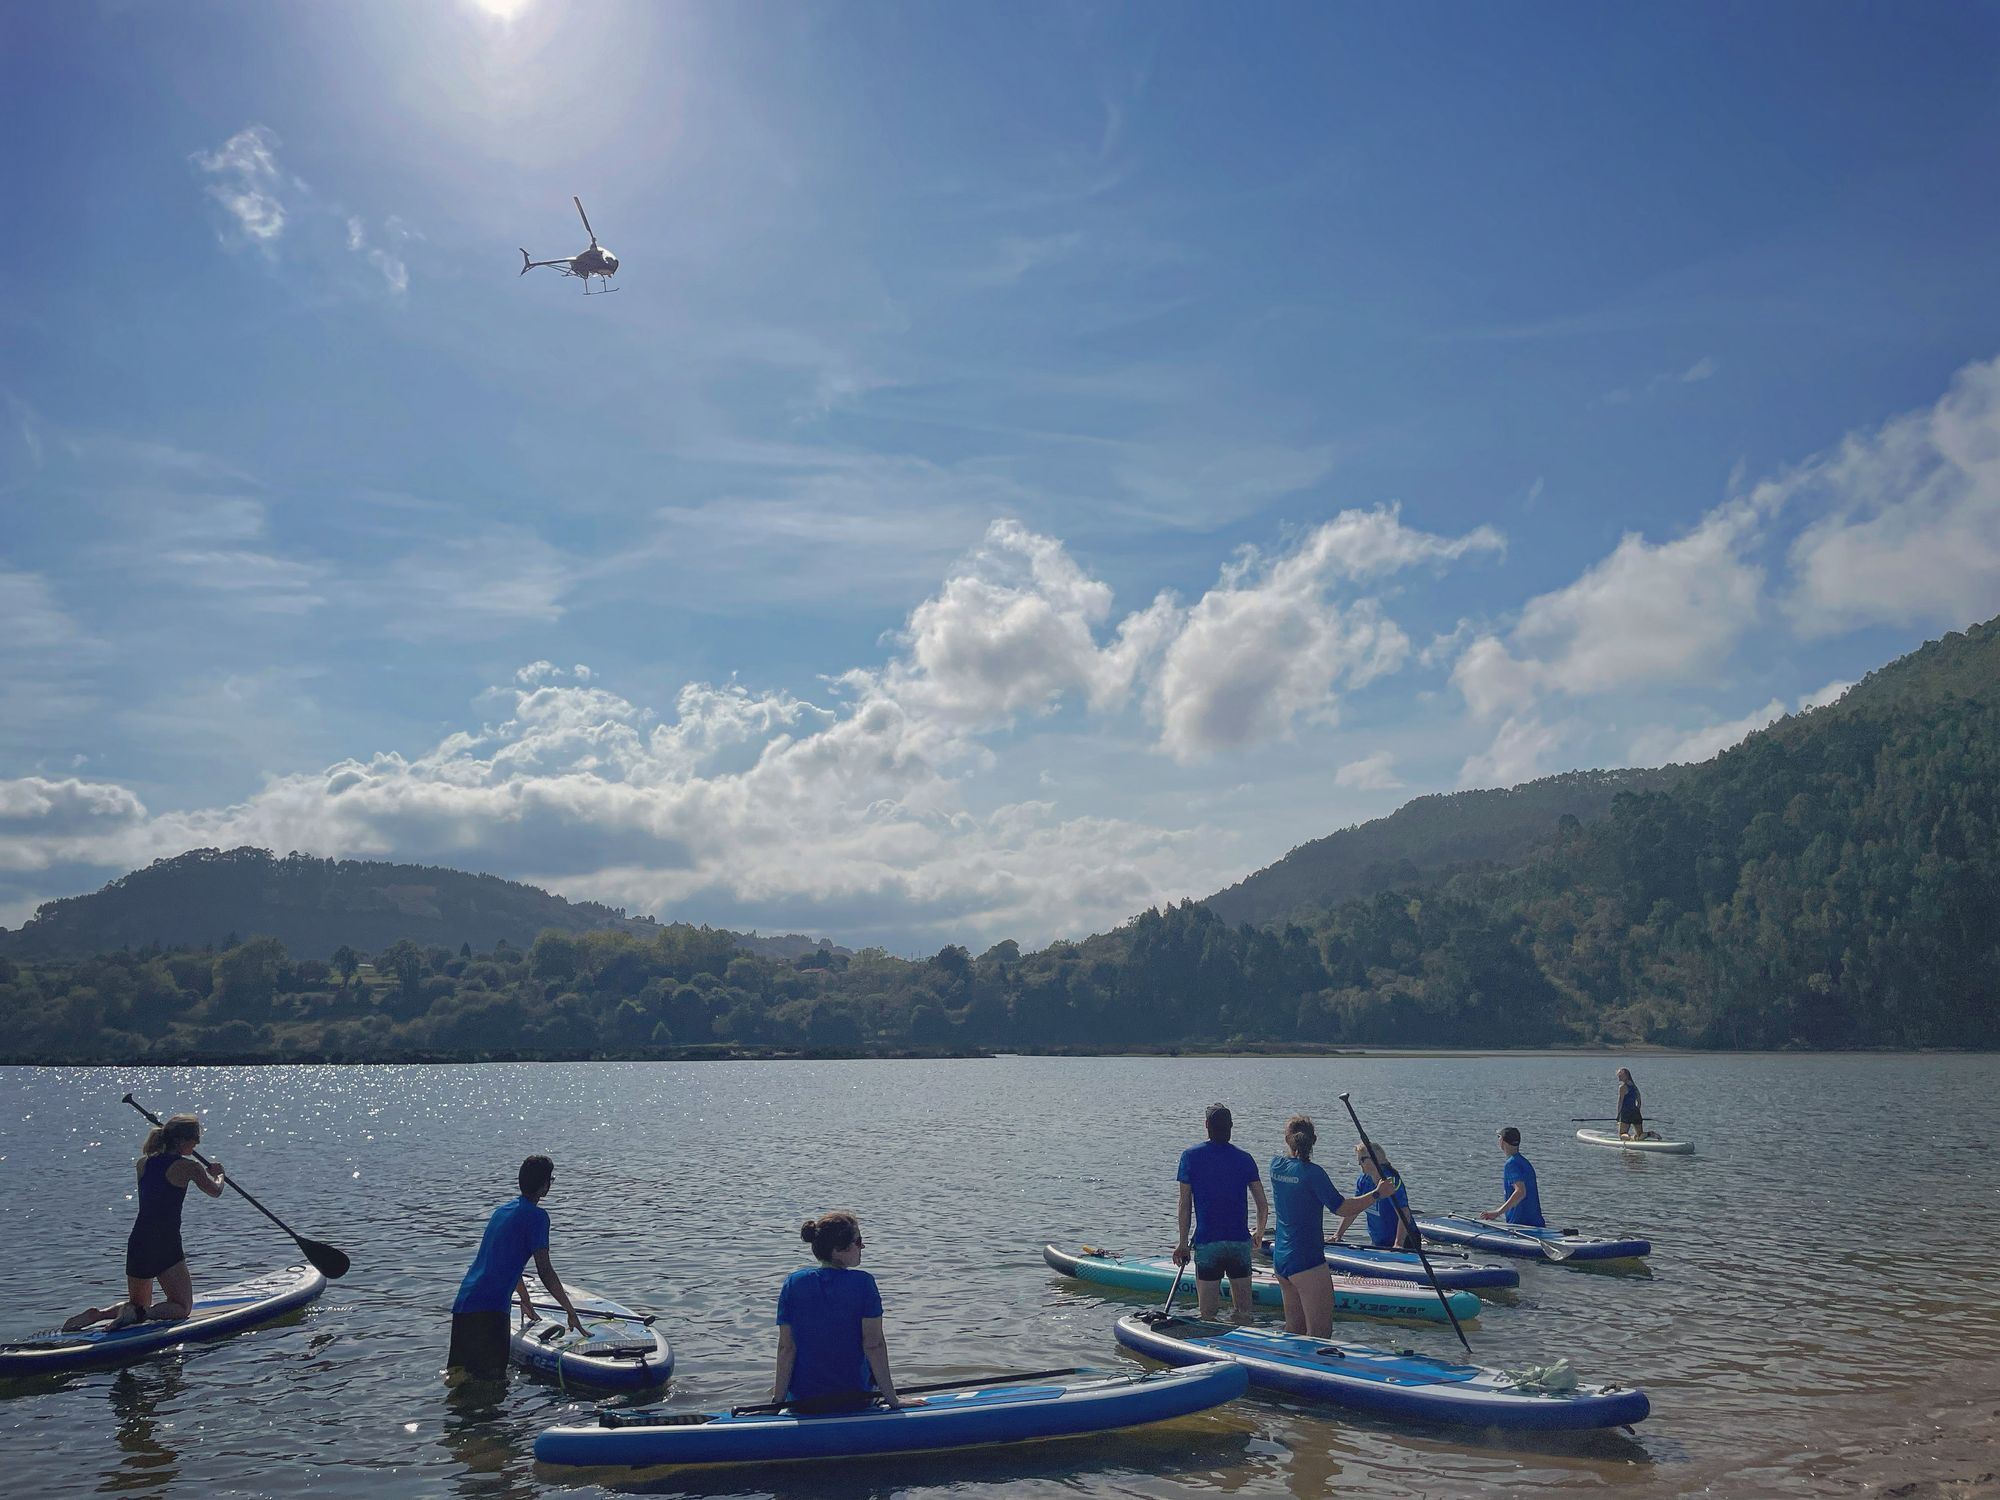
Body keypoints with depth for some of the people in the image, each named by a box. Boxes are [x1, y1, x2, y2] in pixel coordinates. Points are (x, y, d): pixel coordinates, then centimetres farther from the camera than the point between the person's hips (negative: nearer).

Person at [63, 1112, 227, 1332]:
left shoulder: (143, 1163, 7)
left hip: (138, 1244, 6)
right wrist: (218, 1175, 29)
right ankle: (137, 1313, -19)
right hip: (166, 1246, -6)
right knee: (182, 1307, 7)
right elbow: (215, 1191, 8)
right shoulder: (188, 1167, -10)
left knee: (139, 1304, 26)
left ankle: (97, 1314, -1)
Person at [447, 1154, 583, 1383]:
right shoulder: (536, 1215, -7)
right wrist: (571, 1312, -5)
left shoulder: (503, 1209, 20)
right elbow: (545, 1271, -11)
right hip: (490, 1309, -8)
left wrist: (525, 1300, 45)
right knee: (492, 1379, -6)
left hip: (463, 1302, 8)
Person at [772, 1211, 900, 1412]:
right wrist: (892, 1399, -11)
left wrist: (778, 1401, -4)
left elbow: (786, 1347, -10)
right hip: (855, 1399, -1)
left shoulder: (794, 1282, -9)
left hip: (802, 1401, 1)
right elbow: (874, 1344, -17)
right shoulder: (863, 1282, -15)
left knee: (778, 1381, 35)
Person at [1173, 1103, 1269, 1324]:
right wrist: (1260, 1233, 22)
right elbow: (1263, 1205, 3)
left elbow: (1185, 1205, -2)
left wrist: (1183, 1243, 5)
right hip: (1240, 1242, 2)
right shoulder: (1244, 1158, 3)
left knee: (1208, 1314, 5)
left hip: (1206, 1243, -2)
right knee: (1243, 1312, 11)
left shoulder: (1191, 1156, -2)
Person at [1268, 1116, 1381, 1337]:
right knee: (1320, 1333, -3)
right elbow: (1342, 1208, -15)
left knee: (1293, 1328, 17)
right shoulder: (1312, 1172, -17)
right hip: (1307, 1261, -8)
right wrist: (1377, 1194, -10)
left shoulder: (1276, 1165, 2)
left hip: (1280, 1259, 8)